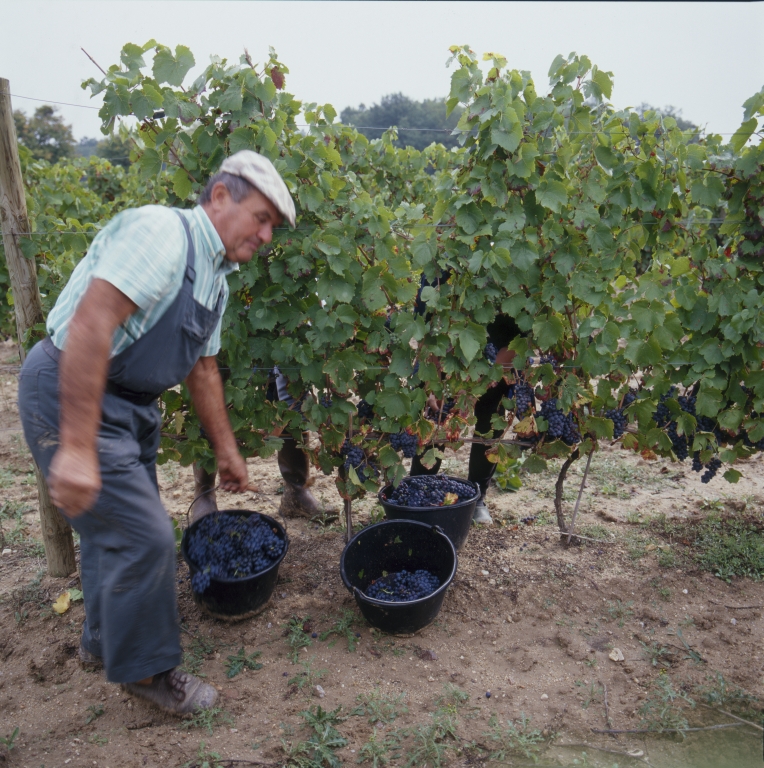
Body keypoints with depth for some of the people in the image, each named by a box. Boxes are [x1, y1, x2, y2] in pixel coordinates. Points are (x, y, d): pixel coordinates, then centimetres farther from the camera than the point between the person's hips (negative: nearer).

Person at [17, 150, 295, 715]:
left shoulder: (216, 278, 11)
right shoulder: (161, 231, -19)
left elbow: (202, 369, 18)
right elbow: (90, 323, -29)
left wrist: (226, 449, 21)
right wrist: (77, 448, -32)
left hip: (130, 405, 10)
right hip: (71, 396, -9)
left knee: (116, 525, 21)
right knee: (144, 536, -5)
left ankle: (106, 638, 42)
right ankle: (144, 668, 18)